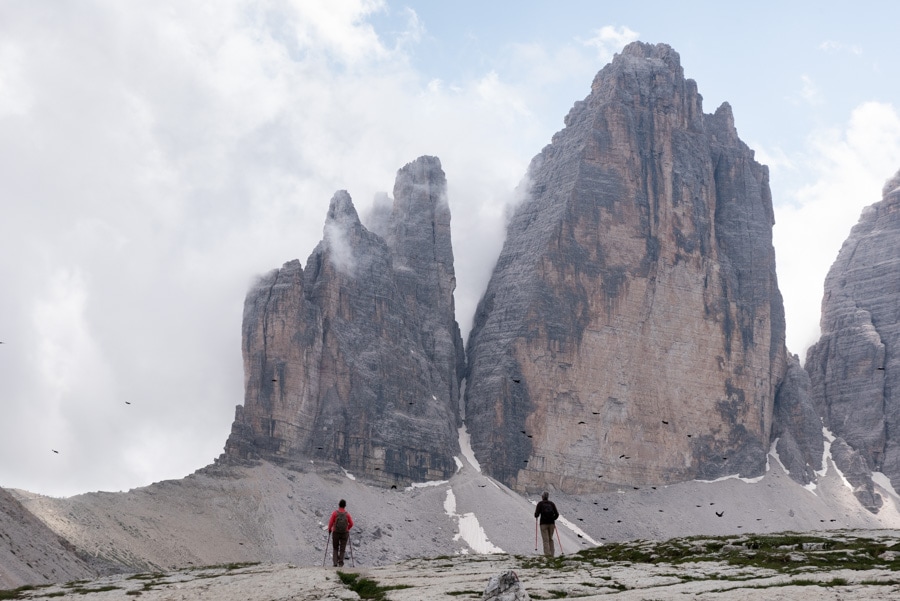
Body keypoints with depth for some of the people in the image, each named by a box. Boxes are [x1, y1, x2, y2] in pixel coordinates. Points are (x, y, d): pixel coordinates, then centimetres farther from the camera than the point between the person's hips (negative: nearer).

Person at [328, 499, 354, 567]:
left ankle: (335, 563, 1)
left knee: (335, 548, 14)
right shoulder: (347, 514, -3)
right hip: (344, 533, 1)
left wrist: (329, 529, 7)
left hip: (335, 533, -1)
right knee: (342, 549, 8)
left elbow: (331, 522, -11)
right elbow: (351, 524, -4)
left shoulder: (335, 513, -7)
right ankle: (340, 563, -1)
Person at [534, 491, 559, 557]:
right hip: (551, 523, 3)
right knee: (550, 539, 16)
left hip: (544, 523, -3)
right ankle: (552, 553, 14)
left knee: (545, 540, -3)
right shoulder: (551, 503, 7)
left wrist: (536, 516, 15)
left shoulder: (540, 503, -2)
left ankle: (547, 554, -14)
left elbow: (536, 514, -8)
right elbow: (557, 514, 4)